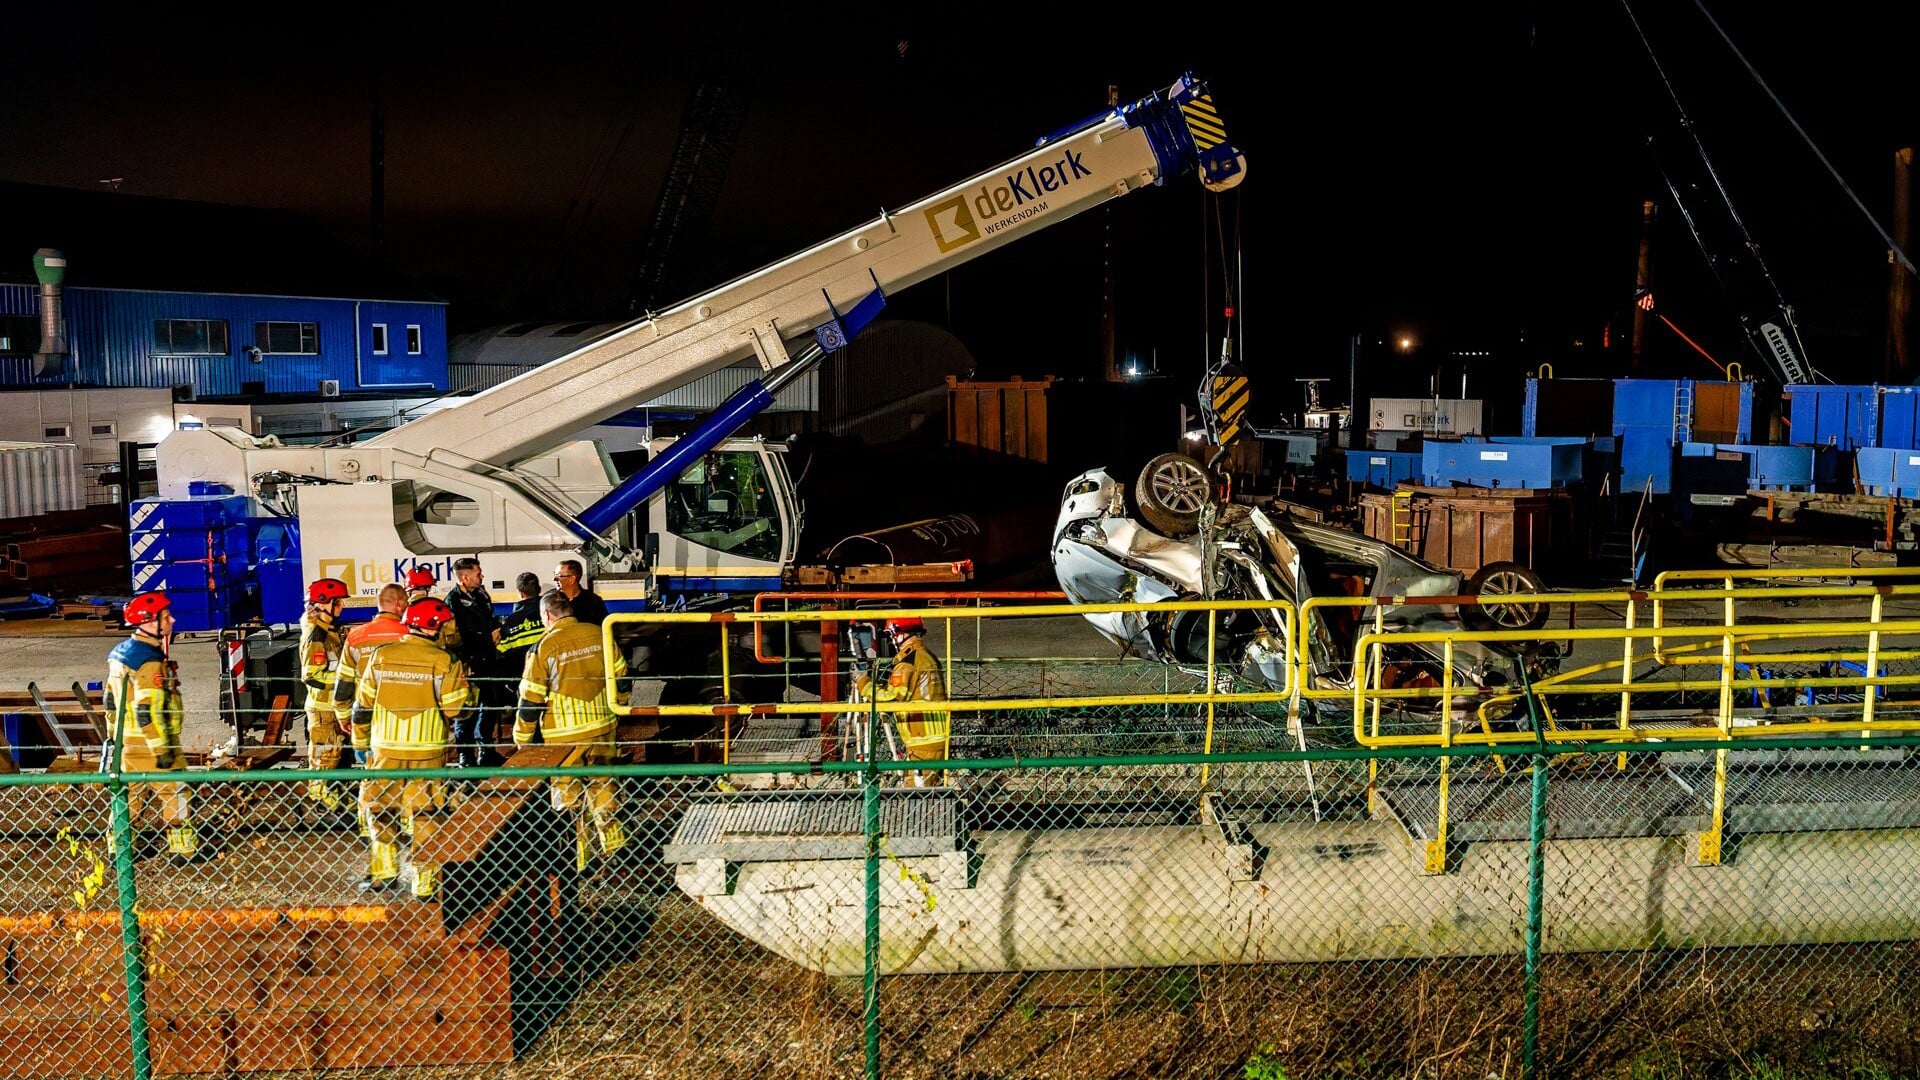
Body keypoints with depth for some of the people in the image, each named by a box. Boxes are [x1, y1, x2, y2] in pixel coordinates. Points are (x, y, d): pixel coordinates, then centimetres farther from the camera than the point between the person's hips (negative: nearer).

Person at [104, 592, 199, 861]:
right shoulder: (150, 661, -23)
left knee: (130, 792, 18)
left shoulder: (121, 651, 8)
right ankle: (183, 849, 8)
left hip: (127, 740, 9)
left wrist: (116, 733, 26)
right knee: (176, 792, 2)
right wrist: (163, 750, -21)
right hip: (150, 741, -9)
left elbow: (110, 699, 17)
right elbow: (147, 711, -26)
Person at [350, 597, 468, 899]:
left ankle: (384, 873, 15)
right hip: (428, 752, -1)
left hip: (385, 750, 1)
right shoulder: (444, 661, -9)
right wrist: (461, 680, 10)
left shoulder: (381, 656, -1)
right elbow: (454, 709, -9)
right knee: (424, 815, 7)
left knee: (378, 808, 18)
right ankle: (424, 883, 10)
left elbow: (363, 704, 3)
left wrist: (360, 743, 15)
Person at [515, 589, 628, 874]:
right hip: (603, 725, 4)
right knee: (602, 781, 21)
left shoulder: (545, 646, -12)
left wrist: (521, 737, 2)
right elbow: (620, 675, 11)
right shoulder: (598, 635, 0)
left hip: (565, 733, -4)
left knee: (571, 793, 9)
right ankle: (611, 834, 15)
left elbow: (531, 698, -9)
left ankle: (584, 856, 15)